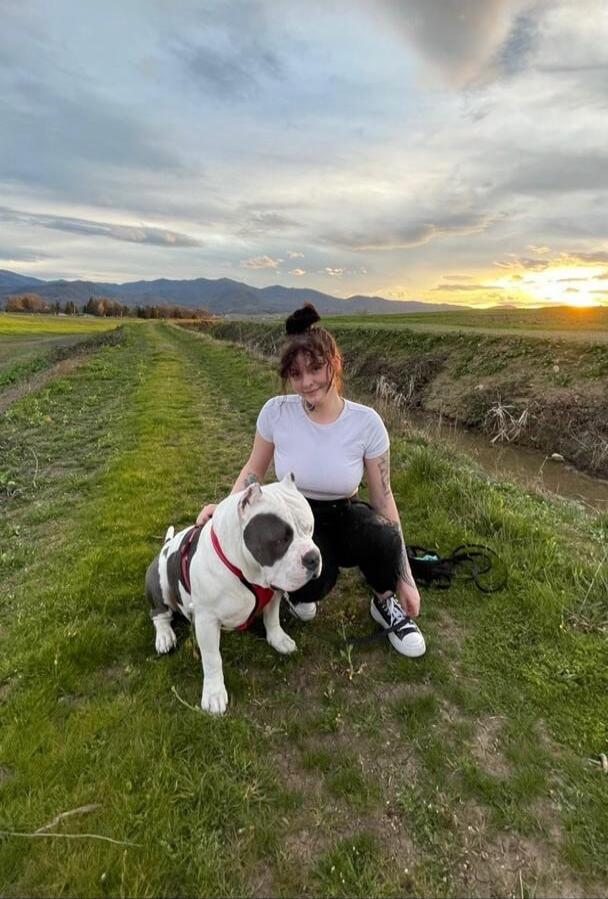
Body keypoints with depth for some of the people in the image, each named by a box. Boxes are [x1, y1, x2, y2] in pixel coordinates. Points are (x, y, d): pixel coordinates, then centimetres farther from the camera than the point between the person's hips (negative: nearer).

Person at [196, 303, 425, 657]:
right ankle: (300, 589, 7)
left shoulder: (366, 421, -18)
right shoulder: (276, 412, -17)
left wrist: (406, 579, -11)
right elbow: (255, 470, 0)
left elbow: (383, 498, -12)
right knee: (314, 582, -34)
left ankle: (385, 602, 0)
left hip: (345, 517, 1)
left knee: (382, 536, -35)